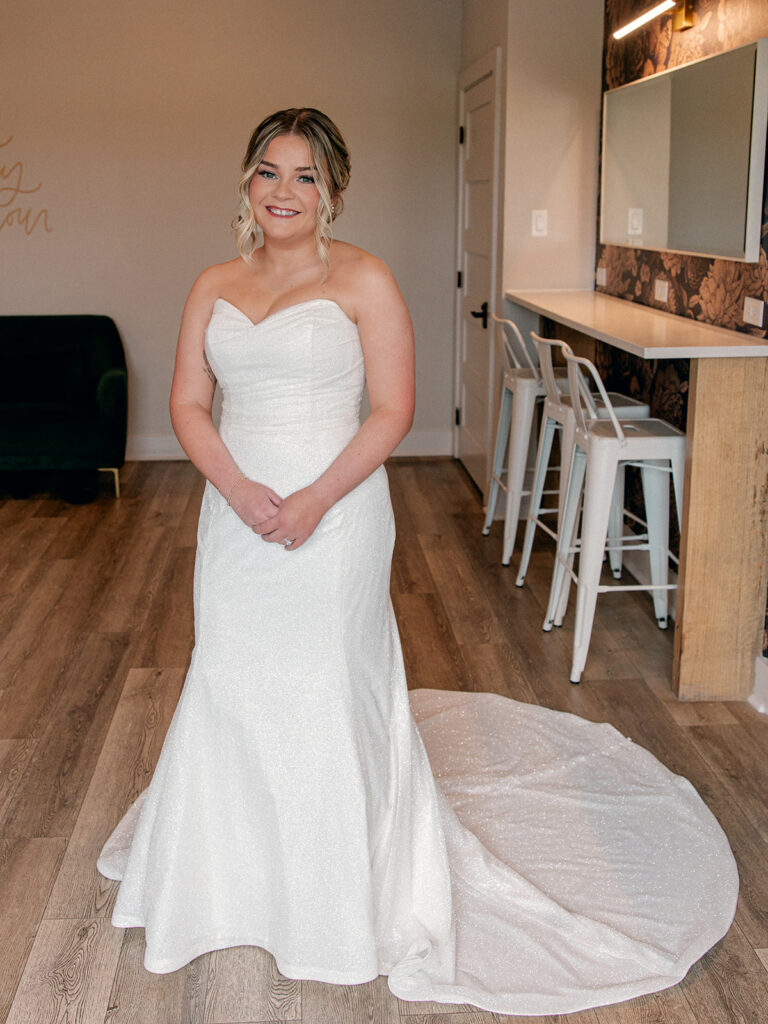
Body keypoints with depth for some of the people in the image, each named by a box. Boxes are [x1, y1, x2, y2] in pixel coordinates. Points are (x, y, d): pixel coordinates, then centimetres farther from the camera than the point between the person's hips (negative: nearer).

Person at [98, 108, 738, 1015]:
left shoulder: (362, 281, -5)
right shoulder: (214, 286, 9)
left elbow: (392, 411, -9)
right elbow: (188, 403, 5)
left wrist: (315, 499, -18)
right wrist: (240, 491, -12)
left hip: (333, 516, -4)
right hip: (235, 514, 5)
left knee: (328, 693, 2)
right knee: (231, 688, 12)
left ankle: (340, 912, 22)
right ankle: (243, 878, 35)